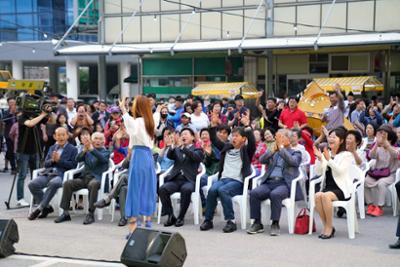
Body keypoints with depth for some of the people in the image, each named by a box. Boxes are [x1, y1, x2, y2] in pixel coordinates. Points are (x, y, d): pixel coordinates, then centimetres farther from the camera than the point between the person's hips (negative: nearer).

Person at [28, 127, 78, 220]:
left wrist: (59, 160, -9)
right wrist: (52, 160, -2)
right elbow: (45, 164, 20)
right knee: (32, 184, -22)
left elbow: (72, 165, -2)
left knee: (53, 183, -40)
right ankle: (46, 207, -7)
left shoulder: (73, 149, 10)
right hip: (48, 174, 5)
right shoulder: (52, 148, 25)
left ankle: (40, 208, -28)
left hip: (61, 175, -5)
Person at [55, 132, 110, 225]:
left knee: (93, 184, -38)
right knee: (67, 183, -19)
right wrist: (85, 149, -17)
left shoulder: (105, 152, 10)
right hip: (84, 177, 4)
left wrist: (91, 148, -26)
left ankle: (91, 214, -34)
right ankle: (65, 213, -14)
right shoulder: (87, 152, 21)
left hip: (96, 178, -4)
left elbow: (103, 159, -14)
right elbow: (78, 159, 2)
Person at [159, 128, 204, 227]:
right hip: (175, 179, 3)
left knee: (186, 189, -36)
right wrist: (174, 146, -19)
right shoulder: (177, 150, 24)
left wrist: (182, 147, -23)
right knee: (162, 189, -26)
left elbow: (195, 156, -10)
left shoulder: (197, 150, 14)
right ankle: (171, 216, -15)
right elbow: (169, 156, 3)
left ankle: (181, 217, -22)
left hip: (189, 180, -3)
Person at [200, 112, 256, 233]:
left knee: (222, 190, -33)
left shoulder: (246, 150, 7)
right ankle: (208, 220, -20)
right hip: (223, 179, 4)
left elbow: (252, 142, -12)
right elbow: (214, 140, 23)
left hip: (238, 182, -4)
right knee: (212, 190, -27)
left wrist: (247, 126, -22)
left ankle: (231, 221, -27)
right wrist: (213, 125, 11)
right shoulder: (226, 147, 21)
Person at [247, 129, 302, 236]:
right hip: (269, 182, 4)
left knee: (275, 194, -36)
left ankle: (275, 224, -23)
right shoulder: (273, 152, 25)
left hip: (284, 184, -4)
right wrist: (273, 150, -1)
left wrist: (281, 147, -4)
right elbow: (261, 160, 7)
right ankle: (257, 223, -14)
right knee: (254, 193, -24)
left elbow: (292, 161, -10)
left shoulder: (296, 153, 14)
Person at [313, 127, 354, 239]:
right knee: (318, 195, -29)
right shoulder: (325, 154, 14)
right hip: (328, 187, 4)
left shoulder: (347, 155, 2)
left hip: (341, 188, -4)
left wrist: (329, 159, -28)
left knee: (326, 196, -33)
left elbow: (340, 170, -15)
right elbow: (318, 172, 5)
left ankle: (329, 227, -18)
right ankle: (326, 226, -14)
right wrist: (319, 159, -11)